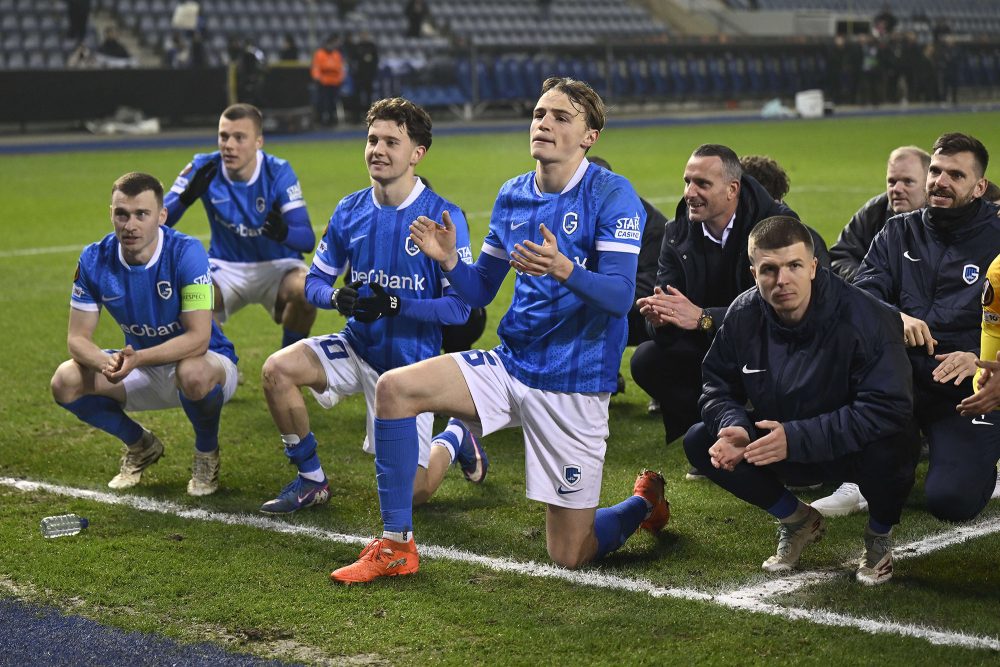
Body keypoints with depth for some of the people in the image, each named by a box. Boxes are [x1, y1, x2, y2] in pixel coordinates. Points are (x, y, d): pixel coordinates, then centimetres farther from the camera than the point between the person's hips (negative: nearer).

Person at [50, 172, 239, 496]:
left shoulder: (186, 252, -26)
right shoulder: (94, 260, -12)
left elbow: (198, 338, -30)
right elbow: (78, 338, -10)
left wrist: (137, 358, -42)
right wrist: (107, 363, -33)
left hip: (208, 363, -5)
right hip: (143, 372, 5)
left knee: (193, 373, -40)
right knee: (66, 382, -16)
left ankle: (207, 453, -4)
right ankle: (141, 446, 12)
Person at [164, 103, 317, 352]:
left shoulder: (278, 172, -16)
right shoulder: (203, 169, -11)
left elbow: (308, 239, -19)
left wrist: (283, 232, -44)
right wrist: (186, 197, -35)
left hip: (277, 266, -1)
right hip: (225, 268, 1)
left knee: (305, 292, -34)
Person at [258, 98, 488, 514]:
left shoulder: (444, 217, -16)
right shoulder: (349, 211, -2)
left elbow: (460, 307, -16)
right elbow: (315, 280, 5)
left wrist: (395, 306, -28)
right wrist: (337, 297, -18)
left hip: (411, 362, -4)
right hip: (357, 348, 4)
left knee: (411, 492, -4)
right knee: (277, 369, -22)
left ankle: (455, 439, 32)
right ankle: (311, 480, -2)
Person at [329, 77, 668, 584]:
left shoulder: (611, 196, -12)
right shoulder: (512, 196, 6)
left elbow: (620, 295, -21)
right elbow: (481, 291, 11)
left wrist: (564, 270, -39)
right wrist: (449, 260, -10)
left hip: (574, 385, -6)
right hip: (510, 365, 6)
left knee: (569, 557, -3)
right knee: (395, 388, -15)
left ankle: (644, 502, 32)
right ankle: (397, 547, -3)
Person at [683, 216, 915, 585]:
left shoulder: (864, 318, -27)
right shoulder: (743, 315, -11)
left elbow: (888, 408, -33)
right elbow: (719, 387, 0)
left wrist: (797, 438, -37)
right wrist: (733, 426, -26)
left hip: (852, 445, -5)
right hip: (777, 436, 5)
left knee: (888, 451, -39)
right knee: (700, 442, -13)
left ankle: (880, 535, 0)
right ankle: (798, 521, 10)